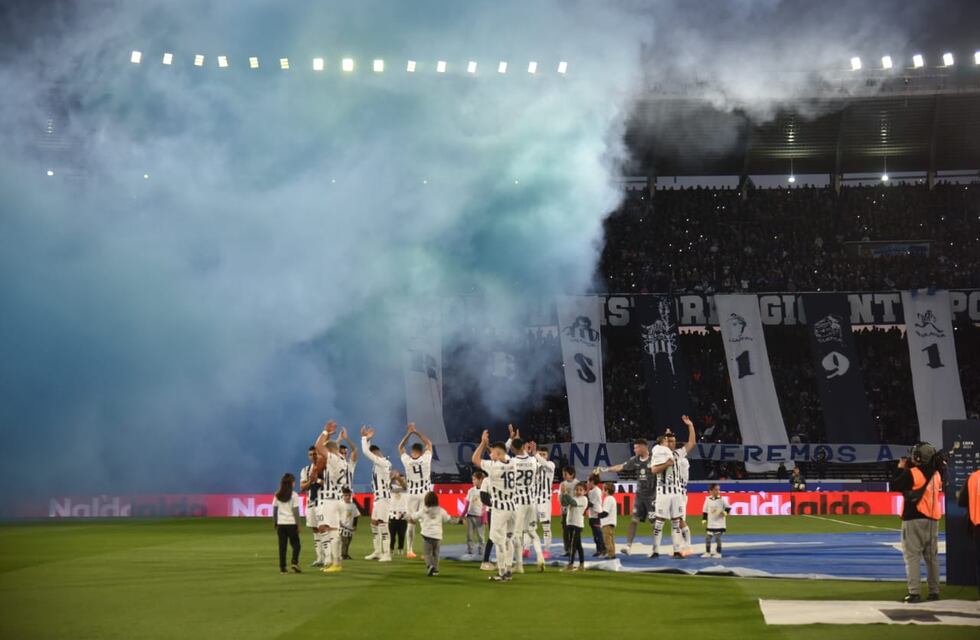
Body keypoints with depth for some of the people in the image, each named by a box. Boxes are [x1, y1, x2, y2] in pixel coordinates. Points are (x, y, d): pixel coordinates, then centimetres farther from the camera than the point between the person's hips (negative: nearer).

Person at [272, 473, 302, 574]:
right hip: (291, 523, -3)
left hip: (280, 524, 3)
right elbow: (296, 511, -7)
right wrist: (298, 525, -2)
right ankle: (294, 562, -11)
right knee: (295, 544, 8)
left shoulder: (277, 496, 6)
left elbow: (274, 511, 7)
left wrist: (275, 524, 14)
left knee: (282, 546, 6)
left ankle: (282, 567, 4)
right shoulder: (294, 495, -5)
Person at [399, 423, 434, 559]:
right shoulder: (426, 458, -10)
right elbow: (428, 443, 6)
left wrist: (409, 433, 7)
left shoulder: (407, 460, -7)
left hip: (412, 494, 1)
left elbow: (400, 447, 10)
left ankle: (410, 550, 6)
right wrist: (416, 431, 7)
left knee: (411, 522, 7)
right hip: (425, 493, -1)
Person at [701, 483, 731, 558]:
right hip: (710, 524, 3)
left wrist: (725, 512, -17)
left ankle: (718, 553, 9)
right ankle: (707, 552, 15)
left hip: (719, 524, -3)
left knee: (718, 538, -1)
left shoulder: (721, 499, -6)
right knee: (707, 537, 4)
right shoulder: (708, 499, 1)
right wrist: (704, 520, 4)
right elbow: (705, 511, 7)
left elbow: (728, 507, 0)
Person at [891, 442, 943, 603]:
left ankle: (914, 593, -11)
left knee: (912, 556, -5)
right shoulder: (936, 474, 8)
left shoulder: (912, 473, -12)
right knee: (932, 556, 12)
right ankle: (934, 591, 15)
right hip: (932, 519, 6)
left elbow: (894, 486, -5)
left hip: (914, 519, -6)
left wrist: (900, 468, 5)